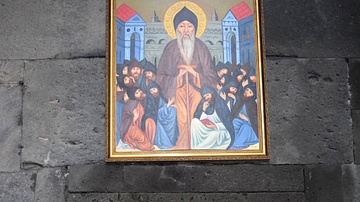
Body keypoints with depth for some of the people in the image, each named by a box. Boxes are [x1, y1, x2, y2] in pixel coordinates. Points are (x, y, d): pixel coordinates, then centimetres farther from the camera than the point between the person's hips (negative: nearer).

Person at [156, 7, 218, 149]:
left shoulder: (201, 48, 2)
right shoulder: (170, 48, 0)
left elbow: (212, 77, 2)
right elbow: (161, 78, 1)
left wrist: (195, 73, -13)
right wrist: (177, 77, -13)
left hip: (197, 91, 0)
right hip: (178, 91, 0)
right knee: (182, 125, -10)